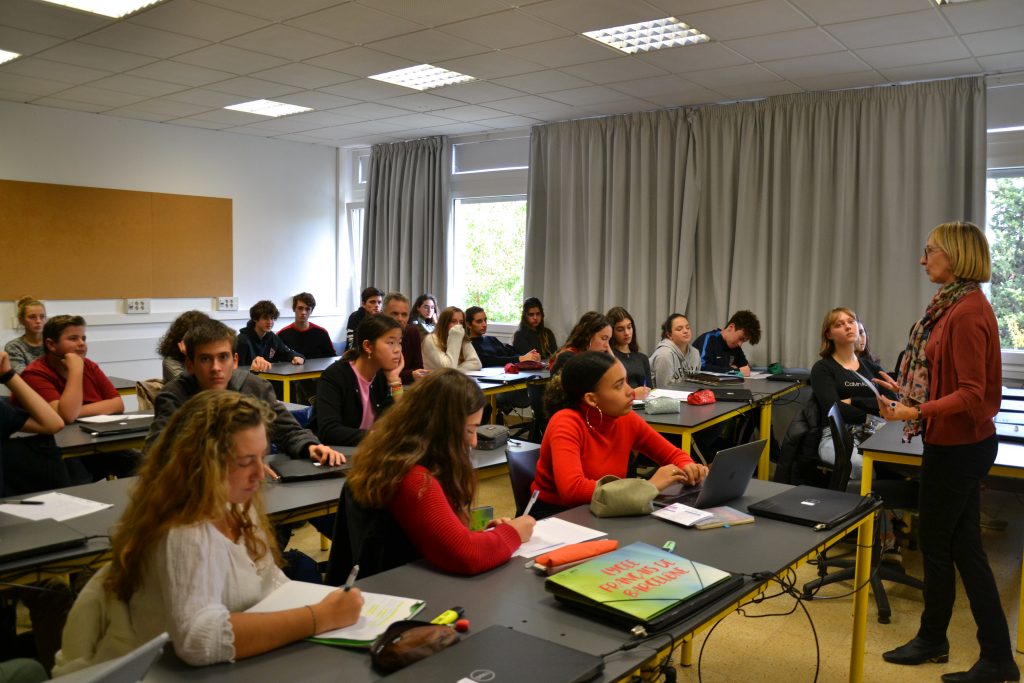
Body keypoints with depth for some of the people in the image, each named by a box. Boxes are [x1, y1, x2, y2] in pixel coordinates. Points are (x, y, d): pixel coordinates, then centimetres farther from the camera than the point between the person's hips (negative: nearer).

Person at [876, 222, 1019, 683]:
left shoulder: (967, 312, -21)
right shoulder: (954, 305, 8)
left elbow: (971, 394, -23)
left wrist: (916, 412, -33)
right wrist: (906, 390, 20)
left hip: (958, 446, -10)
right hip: (957, 442, 10)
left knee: (937, 544, 6)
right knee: (963, 546, 15)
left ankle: (932, 639, 26)